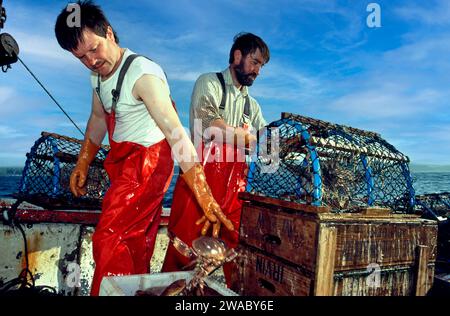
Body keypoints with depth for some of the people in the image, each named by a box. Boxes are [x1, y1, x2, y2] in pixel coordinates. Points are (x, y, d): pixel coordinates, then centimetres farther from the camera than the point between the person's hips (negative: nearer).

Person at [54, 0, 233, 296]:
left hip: (148, 160, -8)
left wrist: (205, 199, -37)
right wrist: (82, 166, 19)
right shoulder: (98, 74, 4)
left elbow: (177, 135, -32)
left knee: (109, 238, -7)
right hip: (121, 159, 8)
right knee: (134, 239, 17)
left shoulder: (143, 74, -24)